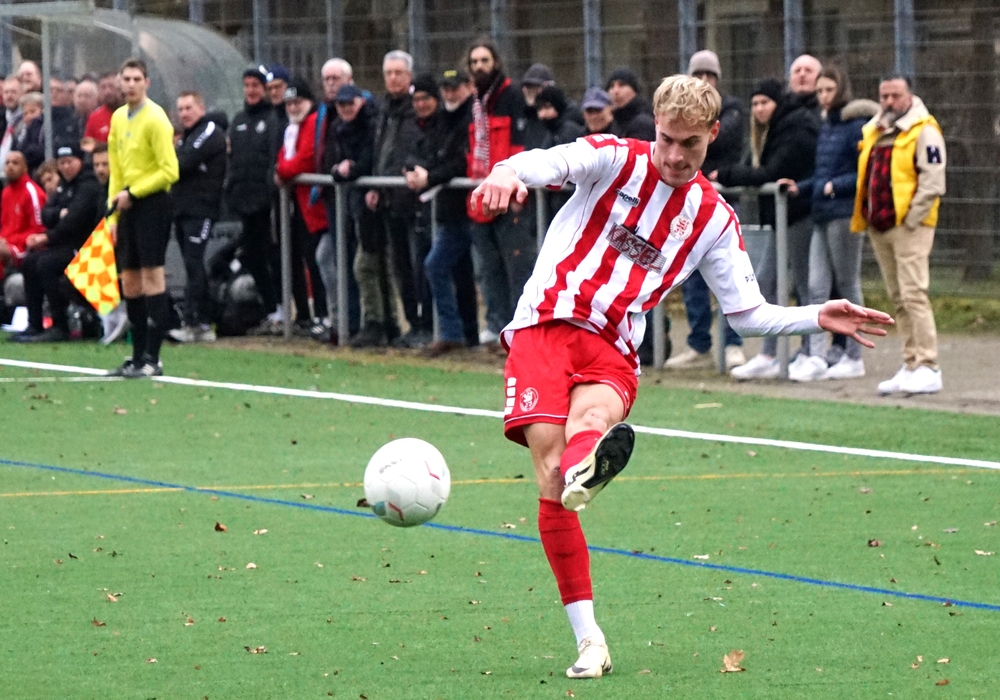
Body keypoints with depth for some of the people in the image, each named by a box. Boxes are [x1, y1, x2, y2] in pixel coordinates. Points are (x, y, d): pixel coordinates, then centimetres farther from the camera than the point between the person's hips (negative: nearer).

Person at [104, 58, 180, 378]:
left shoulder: (155, 119, -10)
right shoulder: (118, 118, 13)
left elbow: (170, 171, -15)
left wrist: (132, 193, -14)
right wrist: (114, 213, 13)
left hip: (152, 204, -7)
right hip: (128, 207, 7)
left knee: (152, 278, -8)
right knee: (129, 282, 7)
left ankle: (152, 359, -7)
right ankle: (138, 357, 12)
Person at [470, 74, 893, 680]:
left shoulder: (715, 219, 13)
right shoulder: (615, 159, 3)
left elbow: (748, 314, 18)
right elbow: (544, 163, -15)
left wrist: (818, 318, 3)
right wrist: (508, 175, -40)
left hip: (613, 351, 3)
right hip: (546, 326, -3)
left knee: (595, 415, -35)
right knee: (551, 480, -18)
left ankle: (586, 469, -71)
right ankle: (588, 639, -15)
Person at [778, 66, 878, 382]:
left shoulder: (856, 126, -10)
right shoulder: (826, 127, 16)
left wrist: (835, 186, -19)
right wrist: (800, 188, 9)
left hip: (845, 213, -8)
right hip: (822, 214, 8)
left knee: (847, 285, 1)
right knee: (817, 287, 1)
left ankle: (854, 358, 10)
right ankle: (816, 358, -2)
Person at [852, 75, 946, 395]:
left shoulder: (923, 131, -7)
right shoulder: (873, 131, 17)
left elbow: (933, 180, -12)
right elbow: (866, 178, 25)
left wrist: (911, 219, -15)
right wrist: (863, 217, 13)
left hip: (909, 225, -8)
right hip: (879, 226, 8)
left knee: (913, 294, -13)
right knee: (898, 299, 9)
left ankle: (927, 368, -13)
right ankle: (911, 366, 12)